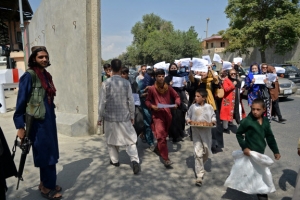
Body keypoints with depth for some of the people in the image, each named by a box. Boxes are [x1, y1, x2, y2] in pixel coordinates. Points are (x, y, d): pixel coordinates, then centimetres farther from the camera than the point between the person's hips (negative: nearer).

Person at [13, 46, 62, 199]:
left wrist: (51, 117, 13)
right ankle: (47, 188, 21)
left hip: (49, 119, 7)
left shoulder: (46, 75, 10)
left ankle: (45, 183, 32)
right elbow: (21, 101, -14)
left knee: (50, 152, 15)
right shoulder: (29, 75, -12)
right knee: (45, 153, 3)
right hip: (38, 122, -7)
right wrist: (20, 126, -16)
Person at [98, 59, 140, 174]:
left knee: (111, 139, 18)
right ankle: (135, 161, -5)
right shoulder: (126, 83, -6)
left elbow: (102, 102, -7)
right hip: (124, 116, 0)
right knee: (130, 140, 7)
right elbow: (131, 101, -3)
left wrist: (100, 117, 4)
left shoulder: (106, 83, -9)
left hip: (110, 116, 0)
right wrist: (132, 116, 9)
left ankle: (114, 160, 30)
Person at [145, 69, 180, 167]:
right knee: (161, 135, -16)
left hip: (167, 114, 5)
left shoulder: (168, 88, 4)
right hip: (157, 114, -4)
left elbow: (177, 96, 11)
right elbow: (147, 101, 3)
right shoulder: (151, 89, -4)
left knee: (164, 135, 19)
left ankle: (158, 148, 46)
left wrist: (176, 103, -9)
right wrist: (152, 106, -17)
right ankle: (165, 158, -12)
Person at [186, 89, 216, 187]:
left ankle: (200, 165, 47)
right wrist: (188, 120, -11)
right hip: (196, 132, -1)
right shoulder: (193, 107, -1)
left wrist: (213, 120, -11)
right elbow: (188, 115, 9)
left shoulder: (209, 107, -3)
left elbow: (213, 115, 9)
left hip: (206, 132, 1)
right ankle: (199, 175, 2)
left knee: (207, 151, 15)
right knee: (198, 153, -5)